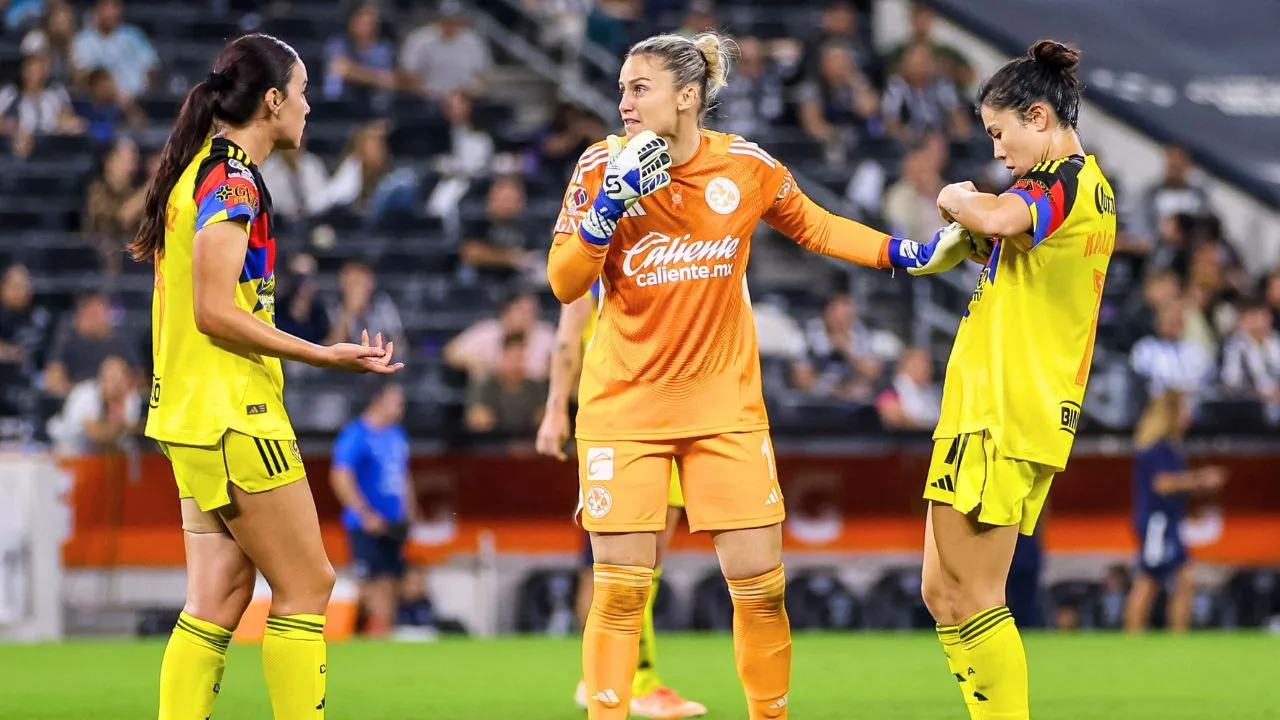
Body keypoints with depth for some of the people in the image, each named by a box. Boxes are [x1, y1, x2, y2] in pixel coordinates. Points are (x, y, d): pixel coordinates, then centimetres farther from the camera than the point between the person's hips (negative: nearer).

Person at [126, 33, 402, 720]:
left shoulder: (199, 173, 16)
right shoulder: (234, 181, -13)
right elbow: (215, 311, -20)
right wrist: (323, 355, -16)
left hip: (192, 418, 9)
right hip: (234, 418, -9)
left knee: (219, 596, 7)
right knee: (306, 585, -4)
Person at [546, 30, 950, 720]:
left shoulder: (747, 167, -4)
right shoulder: (602, 166, -7)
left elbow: (816, 228, 13)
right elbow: (563, 283, -10)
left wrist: (911, 253, 5)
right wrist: (611, 202, -23)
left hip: (725, 404, 1)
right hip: (623, 404, -1)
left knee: (760, 583, 0)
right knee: (621, 589, -7)